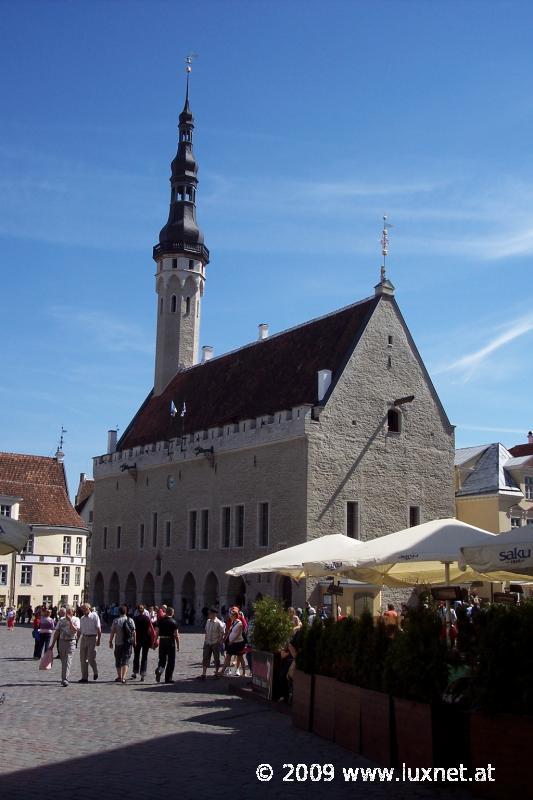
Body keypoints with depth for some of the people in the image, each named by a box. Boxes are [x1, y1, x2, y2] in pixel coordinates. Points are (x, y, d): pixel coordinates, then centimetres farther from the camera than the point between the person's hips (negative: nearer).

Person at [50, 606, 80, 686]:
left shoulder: (76, 620, 0)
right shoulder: (61, 620, 9)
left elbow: (75, 630, -16)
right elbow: (57, 632, 11)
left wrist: (70, 621, -19)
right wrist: (52, 644, 10)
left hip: (71, 642, -4)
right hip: (62, 641, 4)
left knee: (68, 661, -13)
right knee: (63, 661, 11)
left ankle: (65, 680, -19)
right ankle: (64, 679, 24)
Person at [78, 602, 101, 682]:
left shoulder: (94, 616, -4)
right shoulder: (82, 618, 13)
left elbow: (98, 629, -7)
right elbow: (80, 630, 18)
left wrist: (98, 640, -12)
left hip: (92, 638, -6)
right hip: (84, 638, 6)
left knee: (91, 658, -8)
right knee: (83, 659, 5)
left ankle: (95, 672, 19)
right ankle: (84, 677, 12)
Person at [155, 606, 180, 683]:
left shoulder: (160, 621, 2)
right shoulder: (173, 622, -8)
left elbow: (157, 632, 2)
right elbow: (176, 635, -9)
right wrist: (178, 645, -2)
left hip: (162, 641, 3)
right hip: (171, 641, -3)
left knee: (162, 659, 15)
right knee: (171, 661, 7)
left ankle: (159, 670, -14)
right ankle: (168, 678, 8)